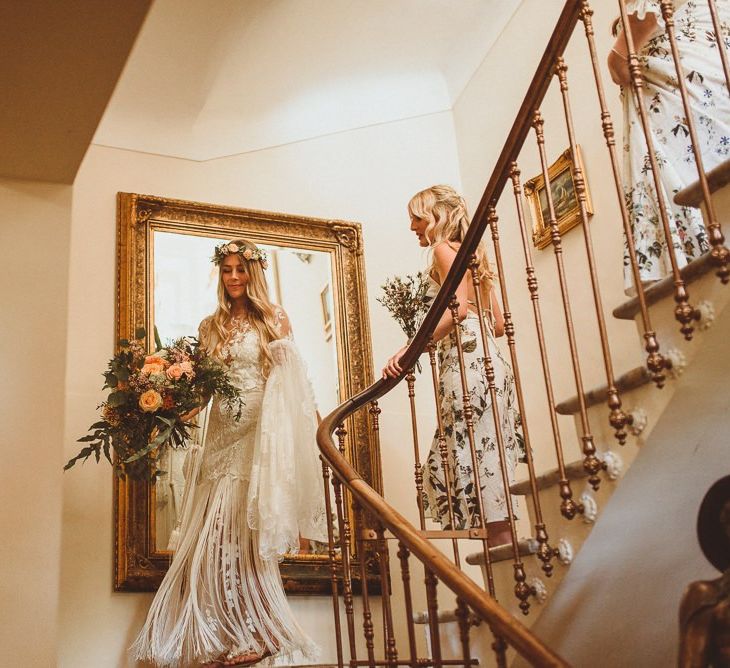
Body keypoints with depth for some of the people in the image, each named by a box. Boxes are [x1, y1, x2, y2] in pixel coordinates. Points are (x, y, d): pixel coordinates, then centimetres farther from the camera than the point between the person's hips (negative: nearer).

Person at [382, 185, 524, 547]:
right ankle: (504, 547, 6)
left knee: (477, 459, -9)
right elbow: (499, 323, 22)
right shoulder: (469, 253, 25)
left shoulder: (444, 248, -1)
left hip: (467, 362, -9)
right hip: (487, 358, 9)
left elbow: (458, 306, -18)